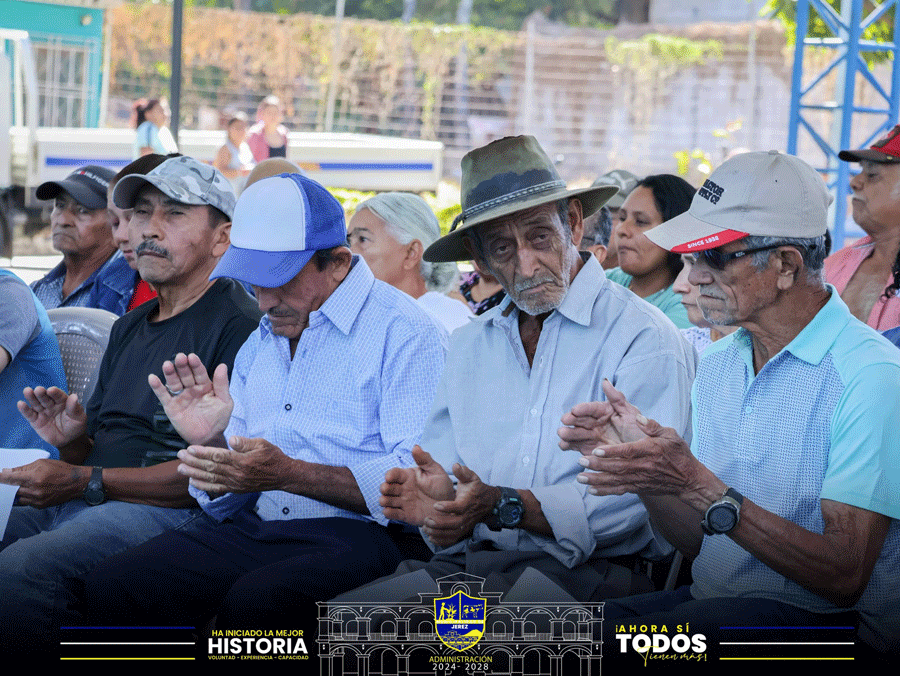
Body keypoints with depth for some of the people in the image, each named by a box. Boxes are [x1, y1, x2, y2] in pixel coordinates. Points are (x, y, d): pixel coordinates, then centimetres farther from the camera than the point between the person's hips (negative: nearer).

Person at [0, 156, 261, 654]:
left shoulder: (241, 325, -5)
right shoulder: (128, 328, 25)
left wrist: (85, 481, -12)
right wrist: (71, 439, 3)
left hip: (168, 516, -8)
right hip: (68, 505, 8)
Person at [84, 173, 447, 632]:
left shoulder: (405, 332, -4)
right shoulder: (257, 345, 21)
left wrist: (289, 474, -21)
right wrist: (211, 443, -1)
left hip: (357, 536, -7)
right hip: (252, 532, 7)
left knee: (254, 602, -37)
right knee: (109, 587, -16)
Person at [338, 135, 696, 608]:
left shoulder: (644, 338, -4)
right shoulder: (468, 345, 19)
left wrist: (504, 505, -20)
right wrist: (437, 504, -11)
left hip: (584, 570, -5)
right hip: (466, 566, 6)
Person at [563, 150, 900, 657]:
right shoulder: (716, 366, 11)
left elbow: (844, 577, -18)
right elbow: (699, 543, 13)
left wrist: (699, 486, -23)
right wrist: (639, 461, -6)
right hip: (709, 603, 6)